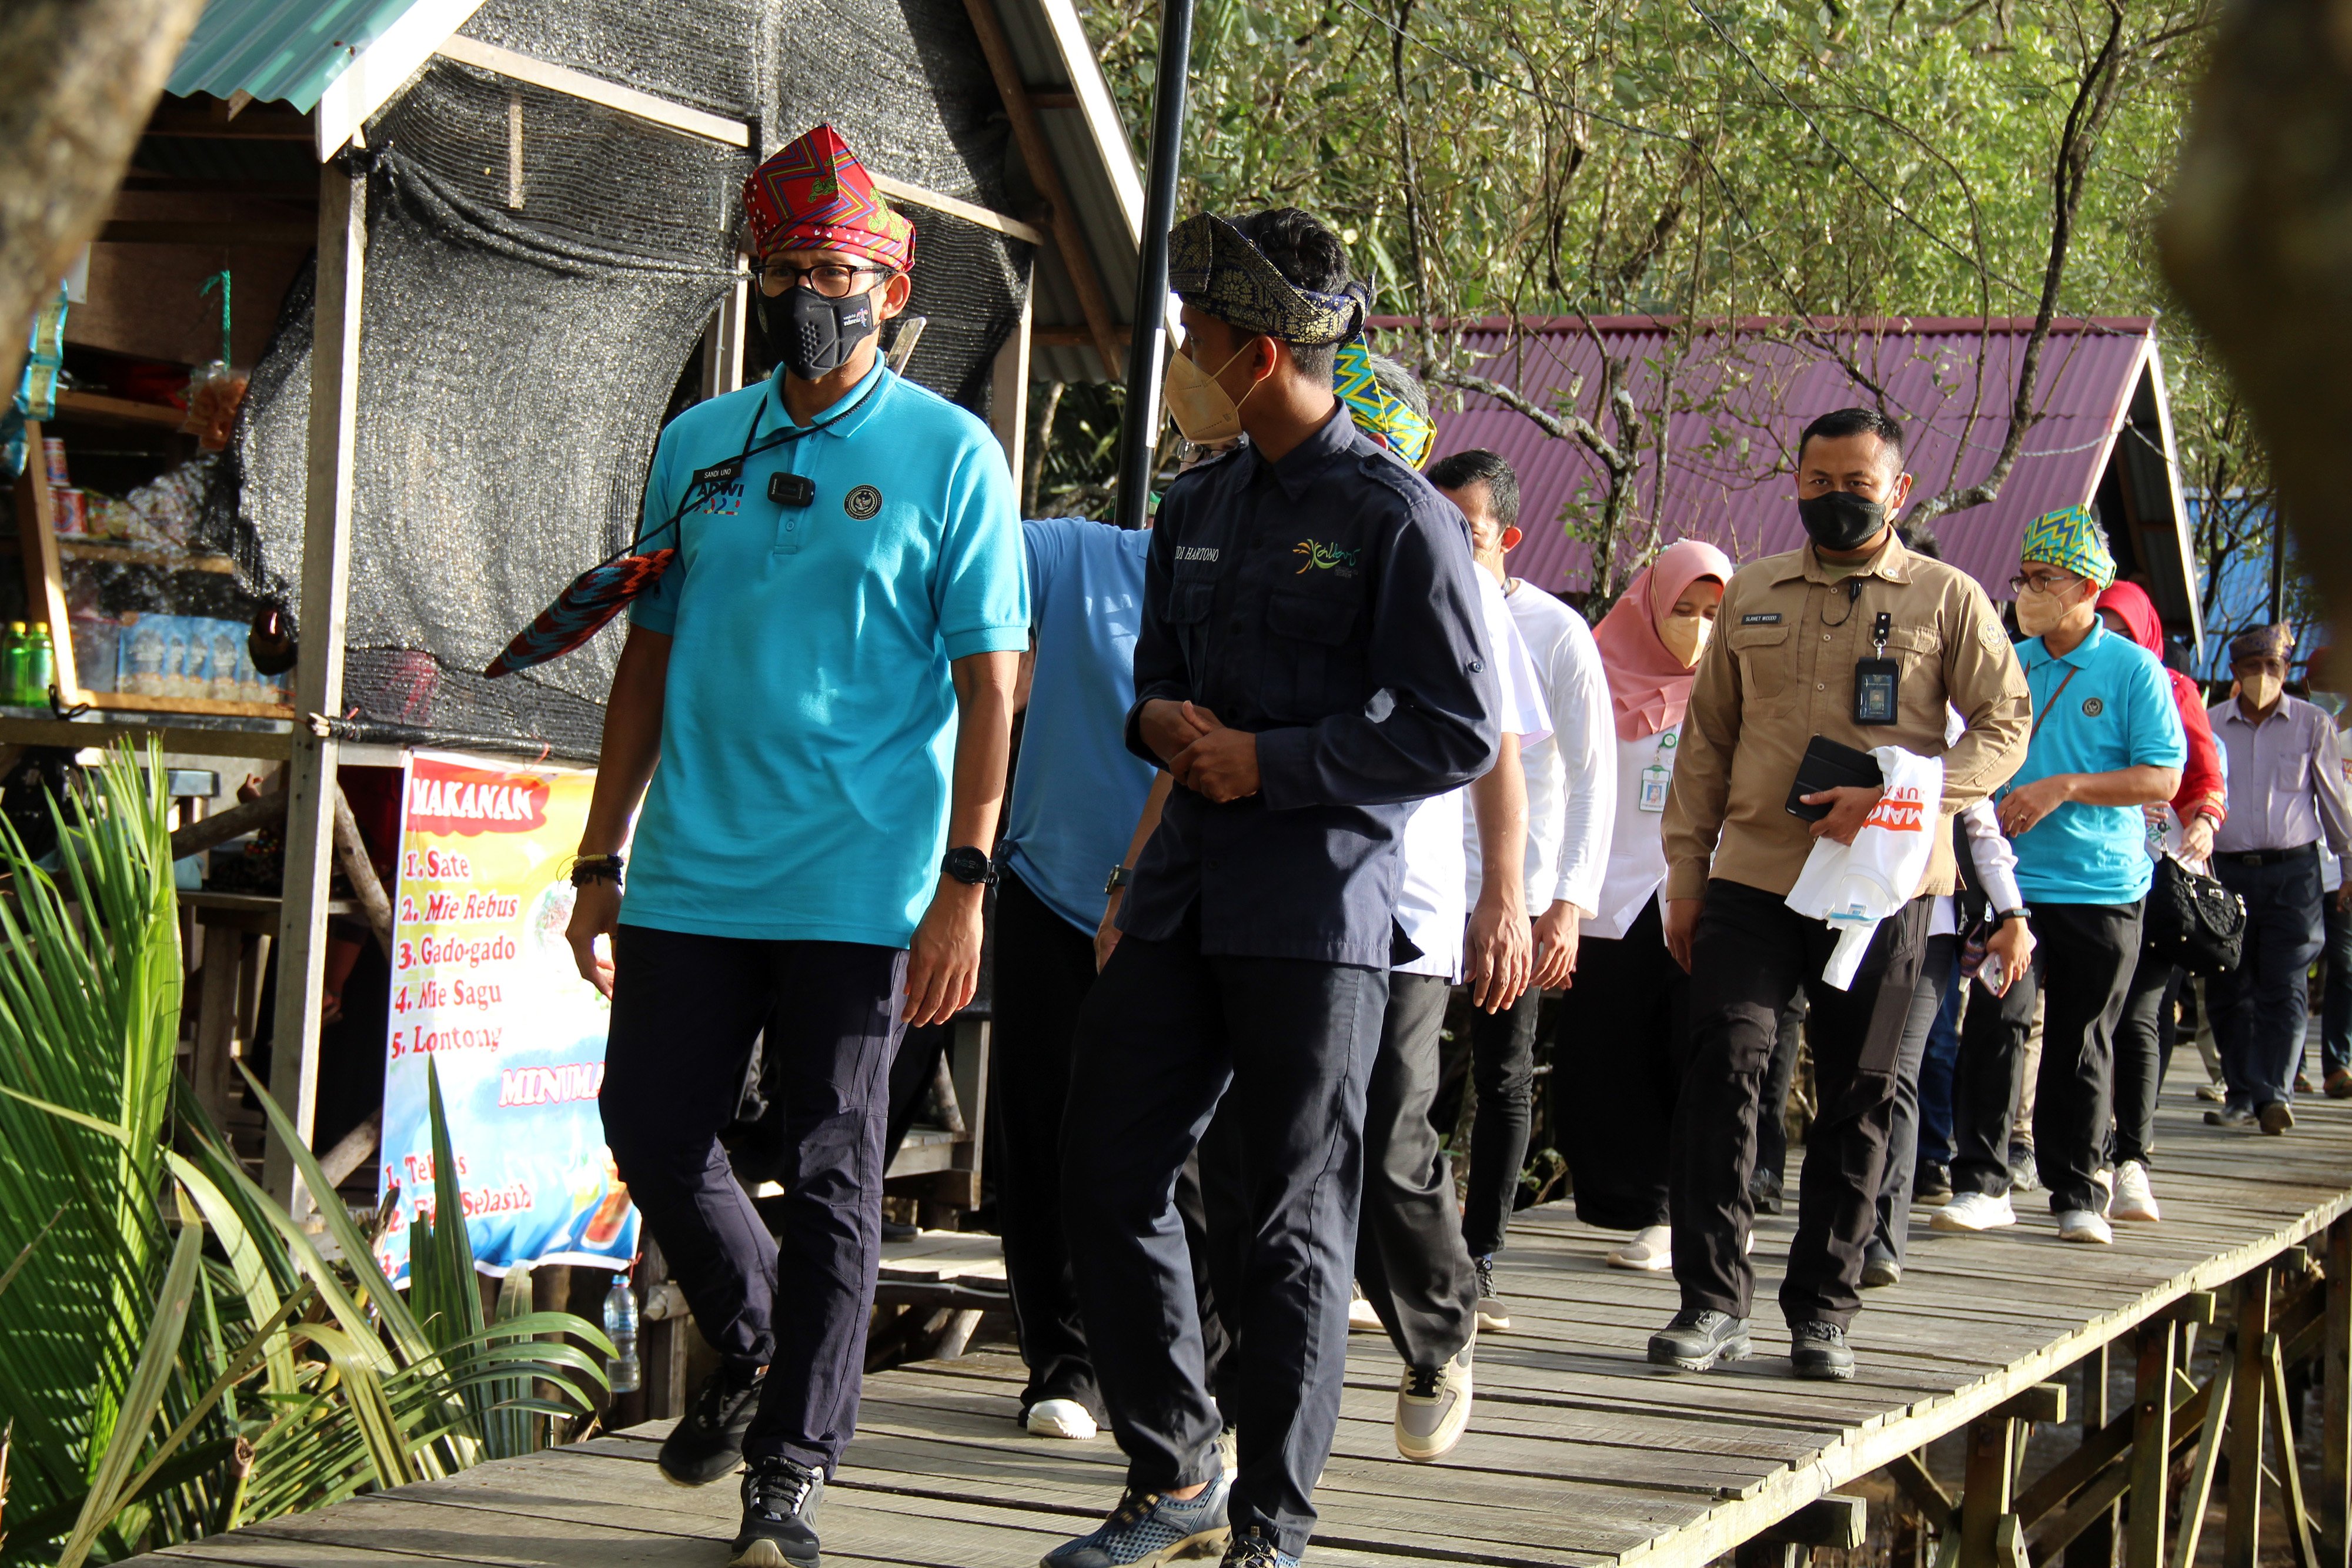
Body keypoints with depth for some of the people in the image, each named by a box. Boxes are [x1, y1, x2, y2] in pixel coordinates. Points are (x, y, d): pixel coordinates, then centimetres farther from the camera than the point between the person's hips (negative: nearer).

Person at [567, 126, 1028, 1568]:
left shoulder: (951, 456, -2)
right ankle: (753, 1352, 31)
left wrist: (964, 885, -12)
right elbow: (651, 658, 15)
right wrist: (600, 862, 11)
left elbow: (989, 686, -4)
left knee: (833, 1175, 1)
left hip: (859, 888, -4)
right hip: (690, 871, 4)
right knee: (652, 1134, 5)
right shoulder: (698, 446, 10)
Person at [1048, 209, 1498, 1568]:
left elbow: (1459, 735, -10)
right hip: (1185, 895, 7)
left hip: (1319, 915, -7)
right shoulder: (1196, 508, 15)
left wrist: (1269, 763, -14)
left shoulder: (1400, 520, -8)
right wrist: (1165, 723, 0)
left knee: (1298, 1227, 0)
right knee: (1107, 1174, 5)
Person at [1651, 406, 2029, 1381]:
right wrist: (1686, 873, 11)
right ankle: (1712, 1301, -7)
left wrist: (1895, 797, -15)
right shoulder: (1753, 595, 14)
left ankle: (1821, 1309, 13)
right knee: (1723, 1064, -12)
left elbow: (2005, 725, -1)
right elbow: (1707, 739, 16)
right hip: (1753, 877, 1)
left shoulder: (1947, 599, 5)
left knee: (1856, 1097, 3)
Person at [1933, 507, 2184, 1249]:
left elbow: (2163, 777, -7)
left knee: (2083, 1043, 6)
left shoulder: (2133, 671, -2)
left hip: (2104, 887, -2)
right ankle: (1983, 1183, -7)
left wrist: (2063, 788, -15)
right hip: (2014, 881, 2)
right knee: (1997, 1021, -12)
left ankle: (2077, 1192, 17)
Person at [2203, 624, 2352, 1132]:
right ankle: (2243, 1093, 9)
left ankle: (2275, 1093, -13)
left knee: (2283, 987, -9)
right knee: (2228, 989, 2)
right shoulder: (2209, 726, 8)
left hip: (2291, 869, -2)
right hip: (2226, 870, 2)